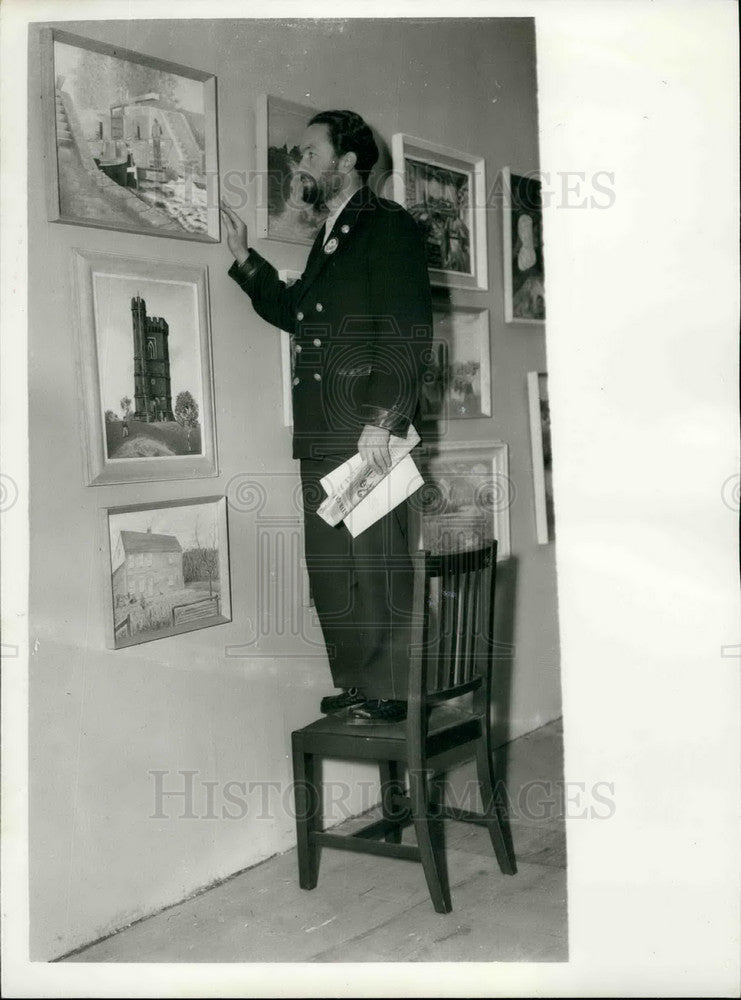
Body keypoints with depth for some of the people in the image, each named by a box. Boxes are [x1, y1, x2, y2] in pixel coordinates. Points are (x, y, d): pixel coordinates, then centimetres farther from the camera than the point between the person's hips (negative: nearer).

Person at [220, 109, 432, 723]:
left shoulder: (389, 226, -3)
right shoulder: (330, 235, 24)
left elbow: (410, 333, -12)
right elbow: (295, 313, 29)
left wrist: (381, 419, -19)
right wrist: (244, 257, 22)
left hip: (371, 433, -9)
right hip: (323, 435, 9)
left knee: (378, 565, -5)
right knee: (329, 567, 9)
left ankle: (388, 694, 3)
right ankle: (354, 685, 18)